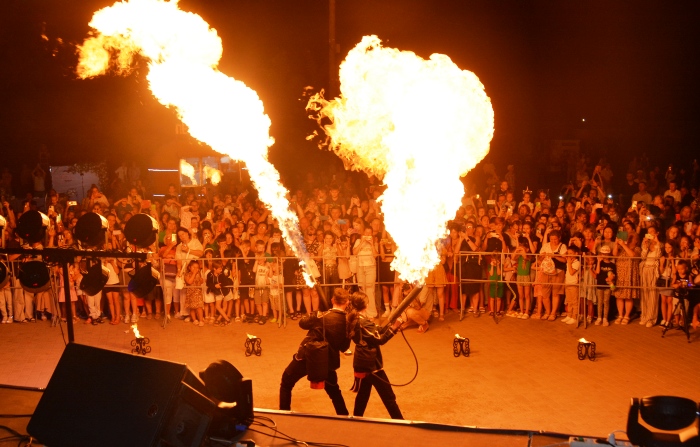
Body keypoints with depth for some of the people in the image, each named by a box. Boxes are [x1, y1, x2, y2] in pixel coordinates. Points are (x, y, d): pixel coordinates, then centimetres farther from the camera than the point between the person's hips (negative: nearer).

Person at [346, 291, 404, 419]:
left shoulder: (353, 320, 7)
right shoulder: (364, 322, -21)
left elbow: (375, 333, 9)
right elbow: (380, 340, -24)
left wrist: (389, 325, 0)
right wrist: (394, 327, -26)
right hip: (371, 365, -9)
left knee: (362, 394, 19)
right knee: (388, 396, -1)